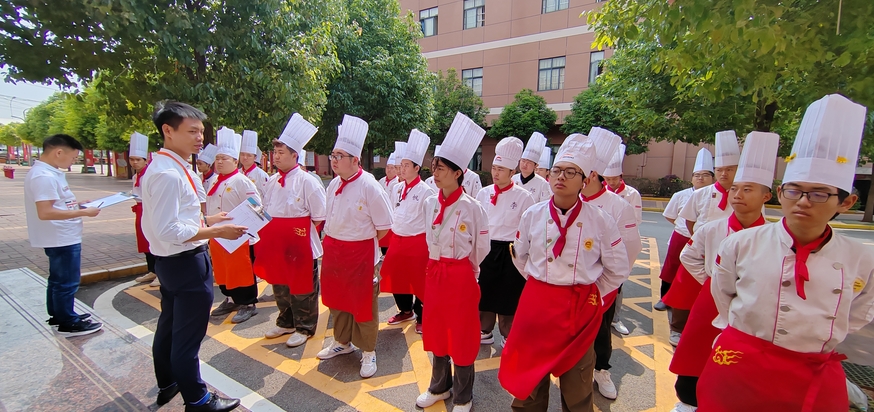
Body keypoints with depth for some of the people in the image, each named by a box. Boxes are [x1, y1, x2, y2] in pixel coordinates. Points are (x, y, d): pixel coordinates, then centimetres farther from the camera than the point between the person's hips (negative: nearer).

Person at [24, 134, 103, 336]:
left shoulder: (49, 172, 8)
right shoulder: (45, 176, -23)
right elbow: (45, 212, -28)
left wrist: (78, 204, 9)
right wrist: (83, 212, -24)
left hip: (62, 237, 10)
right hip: (62, 239, -10)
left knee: (58, 279, 22)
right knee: (66, 282, 2)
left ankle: (58, 315, 36)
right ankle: (68, 324, 14)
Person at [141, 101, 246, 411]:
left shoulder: (169, 167, 7)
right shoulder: (168, 174, -23)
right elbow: (169, 230, -27)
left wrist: (207, 220, 9)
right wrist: (217, 231, -21)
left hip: (170, 261, 11)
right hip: (186, 262, -11)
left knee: (169, 325, 26)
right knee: (188, 336, 6)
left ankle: (167, 384, 47)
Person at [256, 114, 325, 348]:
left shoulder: (307, 181, -15)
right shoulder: (272, 182, 7)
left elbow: (320, 217, -13)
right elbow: (266, 211, 18)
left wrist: (301, 231, -8)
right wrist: (270, 232, 7)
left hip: (300, 244, -7)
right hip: (276, 243, 7)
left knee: (302, 288, 7)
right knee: (279, 286, 19)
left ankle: (304, 328, 24)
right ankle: (286, 323, 38)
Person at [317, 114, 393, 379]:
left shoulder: (369, 186, -18)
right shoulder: (333, 185, 3)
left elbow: (384, 226, -13)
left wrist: (362, 240, -3)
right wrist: (333, 242, 10)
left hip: (360, 253, -7)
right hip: (333, 251, 7)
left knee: (363, 304, 8)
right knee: (336, 299, 21)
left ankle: (368, 352, 29)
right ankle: (342, 342, 44)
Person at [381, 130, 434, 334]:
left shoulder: (426, 191, -13)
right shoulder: (398, 189, 6)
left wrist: (428, 243, -8)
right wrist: (394, 228, 11)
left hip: (417, 242, -6)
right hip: (397, 240, 6)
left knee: (418, 280, 5)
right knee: (397, 277, 15)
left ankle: (422, 317, 24)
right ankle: (405, 311, 36)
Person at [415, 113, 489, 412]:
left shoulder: (471, 207, -14)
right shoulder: (430, 203, 1)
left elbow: (481, 247, -4)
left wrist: (463, 269, 6)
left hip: (460, 276, -5)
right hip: (434, 273, 6)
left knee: (461, 336, 9)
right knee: (436, 331, 18)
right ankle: (439, 387, 41)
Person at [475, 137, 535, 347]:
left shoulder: (523, 196, -8)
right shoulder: (484, 193, 3)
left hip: (510, 252, -3)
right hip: (485, 249, 3)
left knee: (508, 296, 9)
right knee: (485, 293, 13)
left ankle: (508, 336, 29)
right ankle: (485, 332, 32)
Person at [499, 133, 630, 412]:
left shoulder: (601, 220, -10)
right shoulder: (532, 215, -5)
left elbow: (618, 270, 3)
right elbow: (520, 256, 12)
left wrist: (591, 294, 2)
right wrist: (540, 283, 9)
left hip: (581, 309, -1)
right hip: (536, 304, 2)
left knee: (576, 381, 16)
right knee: (530, 374, 16)